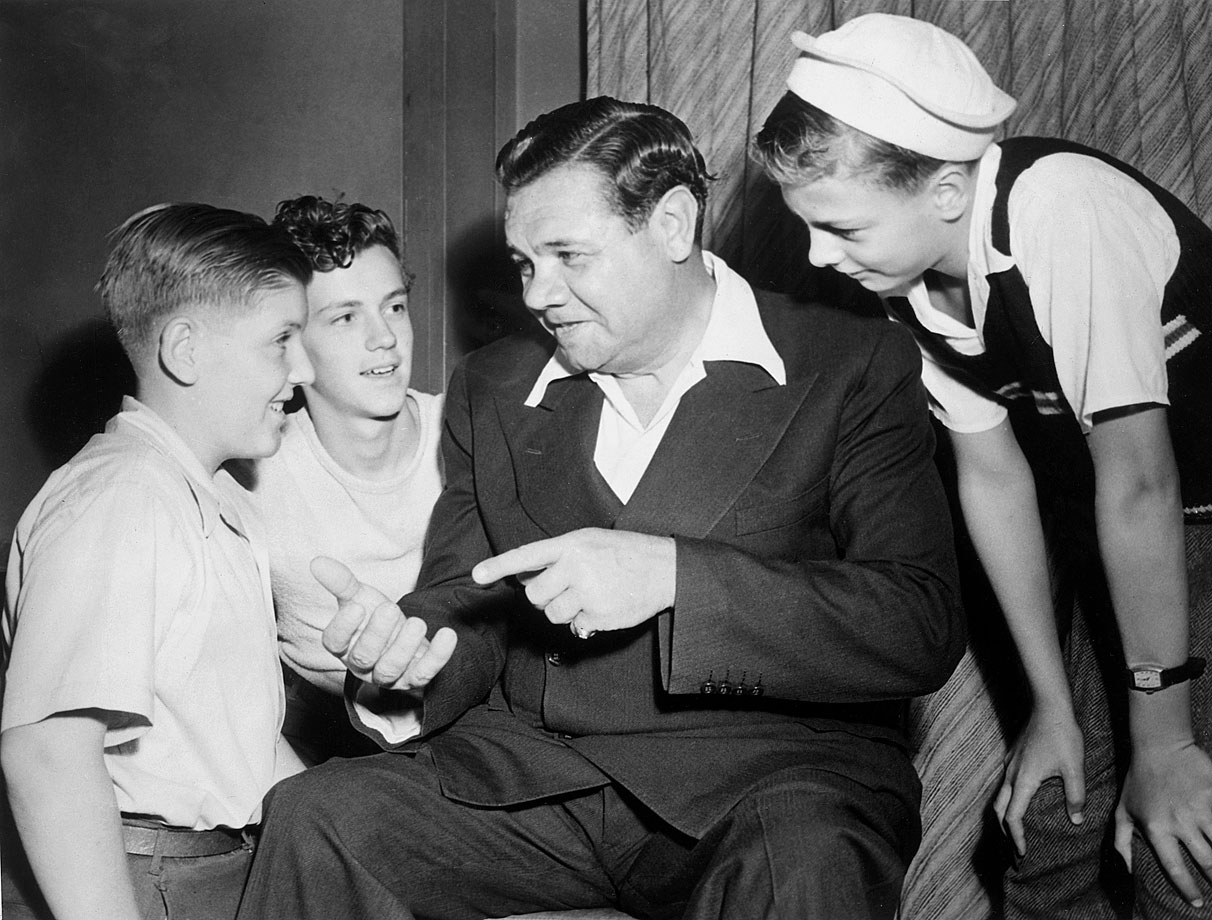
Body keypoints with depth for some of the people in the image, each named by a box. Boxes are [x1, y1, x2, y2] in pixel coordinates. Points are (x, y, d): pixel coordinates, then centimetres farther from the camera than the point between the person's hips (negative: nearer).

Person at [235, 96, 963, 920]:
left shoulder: (854, 370, -2)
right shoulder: (493, 388, 13)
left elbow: (922, 628, -13)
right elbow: (467, 606, 14)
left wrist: (673, 576, -24)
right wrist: (408, 653, -12)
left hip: (770, 771, -3)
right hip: (532, 772, 4)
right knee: (316, 818, -20)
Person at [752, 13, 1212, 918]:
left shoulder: (1062, 209, -30)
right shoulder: (909, 284, -8)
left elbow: (1139, 479, -29)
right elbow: (992, 473, -1)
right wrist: (1052, 704, -2)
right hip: (1105, 537, 6)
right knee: (1046, 826, 4)